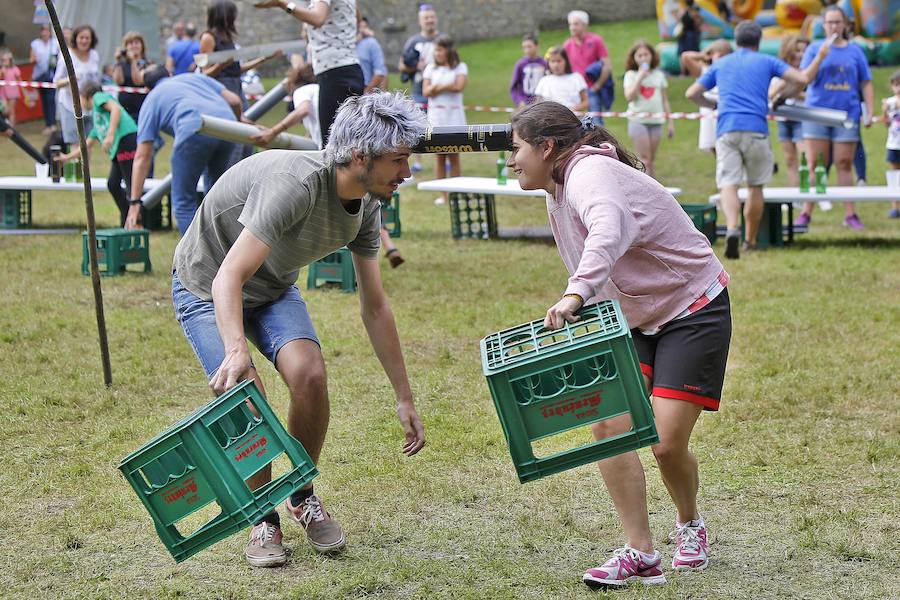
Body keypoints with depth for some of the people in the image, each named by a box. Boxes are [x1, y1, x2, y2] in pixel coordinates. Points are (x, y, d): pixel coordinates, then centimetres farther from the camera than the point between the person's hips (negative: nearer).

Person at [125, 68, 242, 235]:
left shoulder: (151, 99, 26)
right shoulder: (194, 77, 36)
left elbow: (142, 157, 18)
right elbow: (234, 101, 22)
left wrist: (134, 202, 17)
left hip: (194, 129, -4)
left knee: (184, 201, 10)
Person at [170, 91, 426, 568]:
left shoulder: (366, 208, -12)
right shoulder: (296, 184, -37)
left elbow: (375, 309, -1)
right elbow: (228, 279, -41)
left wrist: (405, 399, 0)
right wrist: (237, 351, -58)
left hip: (273, 287, 5)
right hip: (206, 289, -5)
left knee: (309, 375, -20)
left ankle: (302, 497, 5)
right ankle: (264, 518, 2)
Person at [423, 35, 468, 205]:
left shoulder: (460, 67, 3)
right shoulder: (431, 68, 11)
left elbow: (459, 86, -13)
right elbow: (426, 91, 1)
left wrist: (438, 87, -6)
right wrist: (448, 86, -9)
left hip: (454, 116, -3)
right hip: (436, 115, 3)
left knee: (453, 156, -2)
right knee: (440, 156, 2)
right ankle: (442, 194, 5)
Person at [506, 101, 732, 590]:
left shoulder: (589, 173, -26)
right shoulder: (558, 191, 7)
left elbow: (608, 231, -49)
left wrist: (575, 294, -63)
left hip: (694, 311, -9)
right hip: (636, 320, 9)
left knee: (667, 443, -12)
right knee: (608, 425, -9)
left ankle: (689, 523, 20)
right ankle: (640, 555, -5)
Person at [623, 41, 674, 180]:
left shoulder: (658, 75, 11)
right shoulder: (631, 75, 1)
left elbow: (664, 100, 15)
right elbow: (629, 96, -13)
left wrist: (670, 121, 12)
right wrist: (639, 78, -14)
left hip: (656, 121, 3)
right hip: (638, 120, -3)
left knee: (651, 159, 5)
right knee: (645, 159, -10)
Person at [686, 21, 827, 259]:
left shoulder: (720, 64, 20)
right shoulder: (766, 61, 13)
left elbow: (691, 93, 20)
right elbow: (802, 79, 6)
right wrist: (820, 56, 25)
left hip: (726, 130, 1)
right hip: (756, 129, -1)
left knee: (728, 185, -9)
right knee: (755, 186, 14)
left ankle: (732, 229, -35)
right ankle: (750, 240, 19)